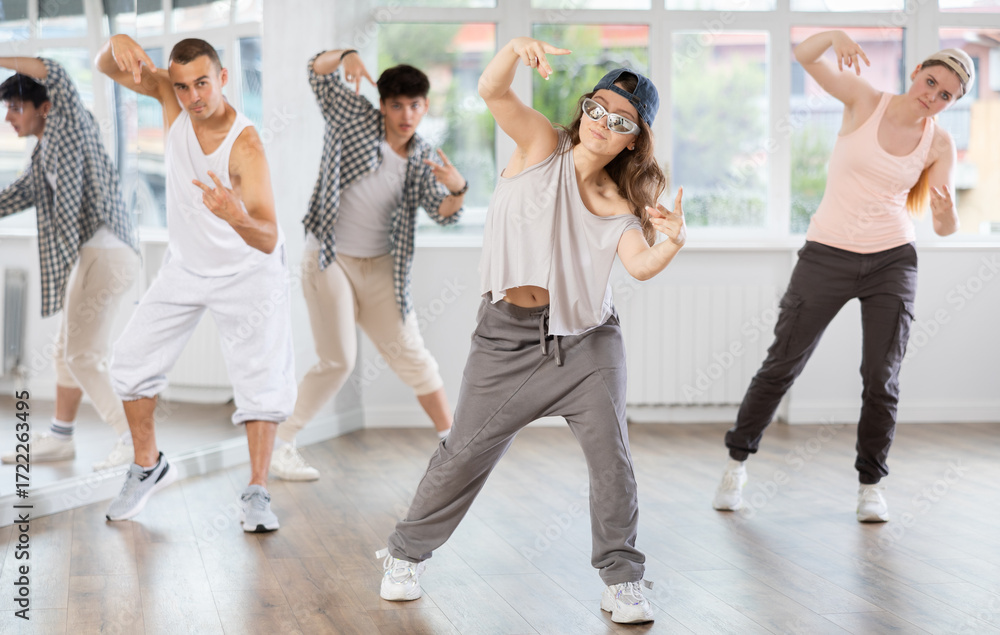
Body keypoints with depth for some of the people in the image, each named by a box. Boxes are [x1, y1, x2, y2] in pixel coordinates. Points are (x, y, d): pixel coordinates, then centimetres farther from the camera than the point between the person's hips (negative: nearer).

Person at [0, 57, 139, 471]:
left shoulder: (71, 128, -6)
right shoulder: (42, 157, 19)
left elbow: (56, 76, -20)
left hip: (107, 253, -10)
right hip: (89, 255, 10)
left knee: (83, 355, -11)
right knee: (67, 351, 16)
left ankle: (135, 440, -8)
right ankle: (60, 437, 28)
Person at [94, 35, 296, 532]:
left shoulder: (245, 146, -32)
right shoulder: (173, 96, -16)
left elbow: (269, 240, -40)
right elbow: (107, 69, -13)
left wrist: (237, 216, -63)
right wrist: (118, 46, -37)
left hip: (248, 272, -5)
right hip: (185, 267, 5)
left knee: (262, 375, -14)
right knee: (132, 360, 4)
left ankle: (257, 492, -1)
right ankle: (148, 467, 24)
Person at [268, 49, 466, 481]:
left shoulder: (421, 160, 3)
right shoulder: (356, 116, -5)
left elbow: (443, 214, -7)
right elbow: (317, 71, -13)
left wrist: (457, 189, -29)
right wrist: (345, 57, -36)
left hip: (379, 267, 4)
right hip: (330, 260, -4)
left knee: (410, 354, 6)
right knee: (338, 360, -3)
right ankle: (279, 446, 10)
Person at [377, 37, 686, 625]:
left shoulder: (619, 202, -1)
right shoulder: (544, 146, -4)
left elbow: (642, 265, -16)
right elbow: (493, 91, -18)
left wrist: (673, 242, -37)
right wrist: (517, 49, -38)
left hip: (587, 340, 2)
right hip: (510, 335, -1)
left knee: (611, 454, -7)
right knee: (466, 452, 5)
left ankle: (623, 580, 8)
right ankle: (407, 554, 25)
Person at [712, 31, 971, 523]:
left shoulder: (939, 144, -1)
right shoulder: (865, 100, -6)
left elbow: (944, 227, -2)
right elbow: (803, 56, -14)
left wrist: (947, 214, -25)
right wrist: (835, 36, -34)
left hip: (892, 261, 1)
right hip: (828, 255, -1)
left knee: (881, 376, -5)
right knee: (782, 364, 3)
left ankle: (871, 483, 13)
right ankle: (737, 460, 21)